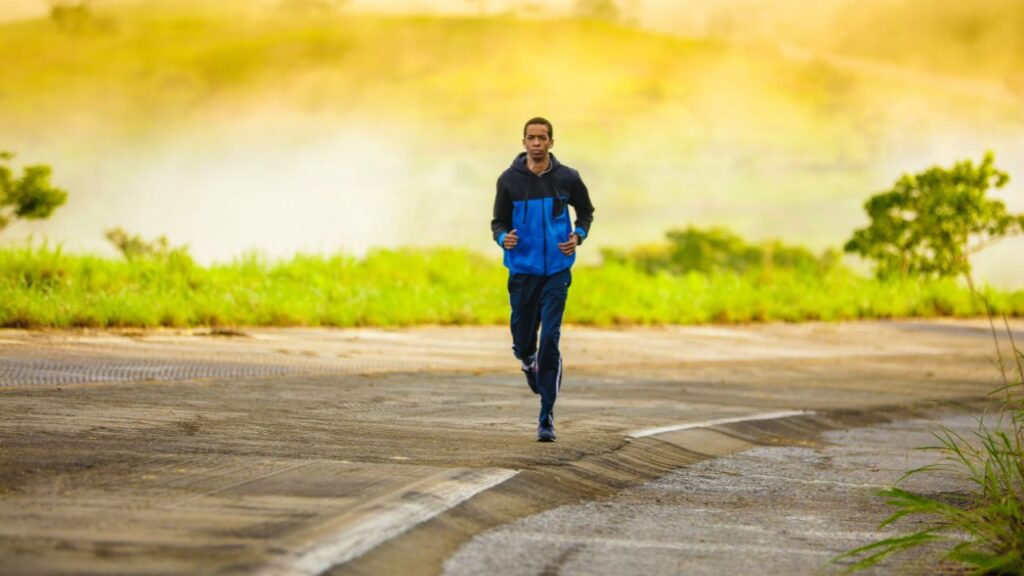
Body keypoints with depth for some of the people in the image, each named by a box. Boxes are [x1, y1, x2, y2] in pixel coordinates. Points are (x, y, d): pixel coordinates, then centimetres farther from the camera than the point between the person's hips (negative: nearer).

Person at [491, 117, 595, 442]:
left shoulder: (567, 178, -1)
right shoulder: (509, 180, -2)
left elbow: (586, 211, 15)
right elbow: (499, 222, 4)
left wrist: (578, 236, -4)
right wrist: (503, 238, -18)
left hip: (556, 271, -1)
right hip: (522, 271, 1)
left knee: (550, 341, -12)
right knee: (522, 345, 6)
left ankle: (546, 418, -7)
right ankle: (530, 365, 46)